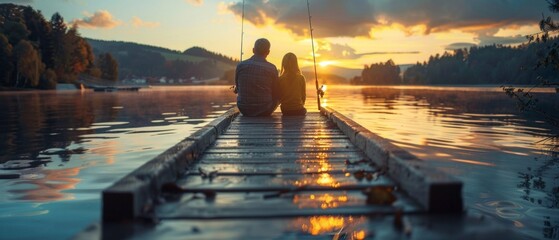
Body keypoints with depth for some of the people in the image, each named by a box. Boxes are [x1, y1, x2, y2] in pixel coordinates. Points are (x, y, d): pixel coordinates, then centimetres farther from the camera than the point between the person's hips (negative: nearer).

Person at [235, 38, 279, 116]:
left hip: (244, 110, 2)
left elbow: (238, 89, 7)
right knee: (278, 97, 29)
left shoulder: (240, 65, -7)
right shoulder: (272, 68, -12)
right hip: (264, 111, -2)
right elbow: (276, 94, -1)